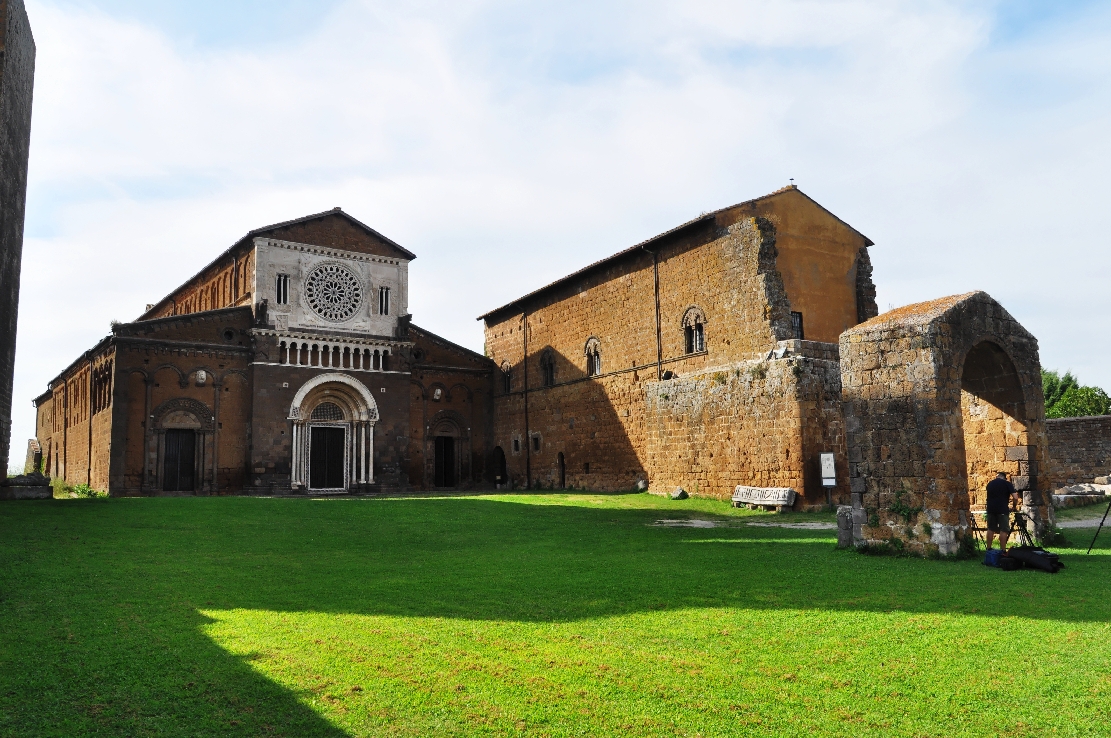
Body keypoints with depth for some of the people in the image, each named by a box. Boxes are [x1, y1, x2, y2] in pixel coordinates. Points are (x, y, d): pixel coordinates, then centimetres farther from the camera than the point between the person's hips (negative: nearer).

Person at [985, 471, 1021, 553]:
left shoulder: (990, 484, 16)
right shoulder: (1007, 484, -1)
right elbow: (1015, 497, -9)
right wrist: (1015, 505, 10)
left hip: (991, 509, 5)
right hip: (1002, 509, -5)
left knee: (991, 529, 10)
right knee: (1003, 530, -3)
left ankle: (989, 549, 13)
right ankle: (1003, 551, -6)